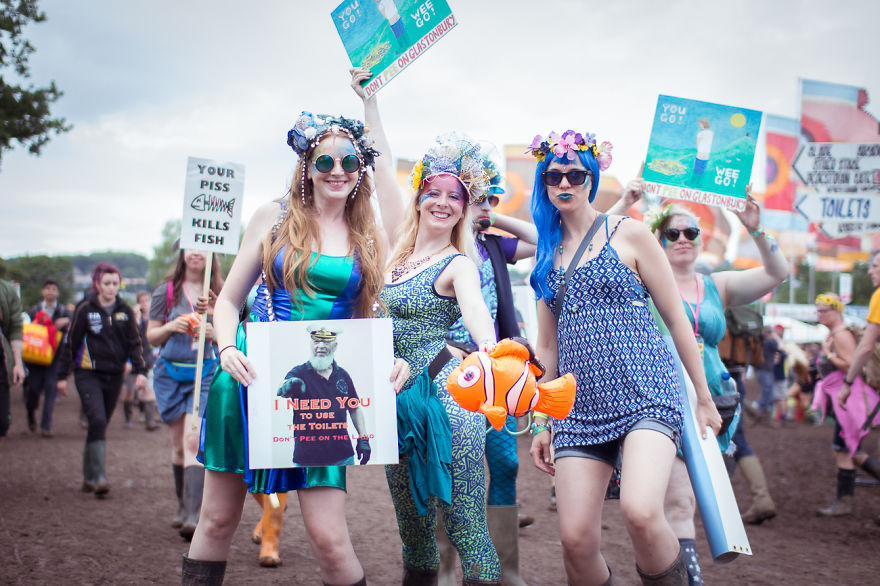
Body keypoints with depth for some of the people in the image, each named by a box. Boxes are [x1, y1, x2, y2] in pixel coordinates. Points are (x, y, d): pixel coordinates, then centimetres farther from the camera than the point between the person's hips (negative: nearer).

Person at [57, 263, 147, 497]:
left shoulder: (125, 311, 7)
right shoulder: (85, 309, -3)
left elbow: (134, 343, 10)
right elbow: (70, 342, 1)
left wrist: (140, 371, -2)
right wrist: (62, 375, 1)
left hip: (114, 376, 4)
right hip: (88, 374, -4)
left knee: (100, 425, 10)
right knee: (97, 421, -18)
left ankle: (88, 476, 22)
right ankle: (98, 477, -19)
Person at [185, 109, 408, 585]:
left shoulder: (371, 238, 8)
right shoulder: (275, 217, 4)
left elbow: (368, 318, 14)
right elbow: (228, 299, 6)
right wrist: (228, 349, -13)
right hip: (251, 376, 0)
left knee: (329, 538, -6)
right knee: (218, 520, 8)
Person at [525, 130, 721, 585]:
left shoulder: (629, 234, 4)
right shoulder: (548, 255, 17)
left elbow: (676, 318, 5)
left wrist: (704, 399, 5)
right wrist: (540, 423, 17)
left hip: (645, 396, -4)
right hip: (578, 408, 4)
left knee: (640, 512, -28)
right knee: (575, 540, -6)